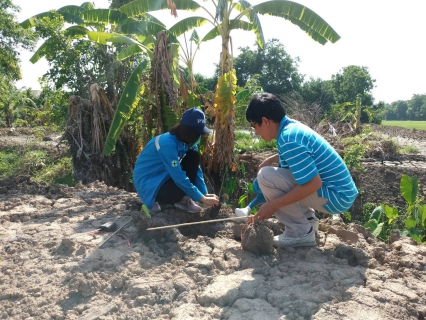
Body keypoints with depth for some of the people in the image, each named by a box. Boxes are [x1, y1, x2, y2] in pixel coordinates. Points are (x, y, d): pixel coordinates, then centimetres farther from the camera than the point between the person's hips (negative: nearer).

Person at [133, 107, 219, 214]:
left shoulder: (187, 141, -7)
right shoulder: (167, 144, -33)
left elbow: (196, 168, -2)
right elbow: (179, 178, -32)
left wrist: (205, 194, -10)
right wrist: (203, 199, -26)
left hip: (165, 175, 8)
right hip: (147, 180, -8)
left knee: (194, 155, -11)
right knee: (178, 193, -36)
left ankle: (183, 199, -3)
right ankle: (152, 200, -2)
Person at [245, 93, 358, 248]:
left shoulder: (288, 139, -23)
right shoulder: (293, 126, 6)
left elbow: (313, 184, -27)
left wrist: (273, 205, -19)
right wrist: (270, 160, 16)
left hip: (336, 196, -10)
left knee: (266, 176, -19)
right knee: (276, 171, 23)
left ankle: (300, 233, -6)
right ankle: (306, 219, 20)